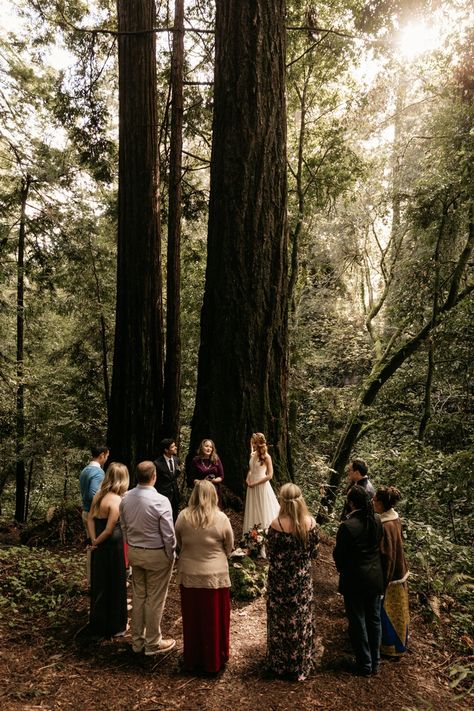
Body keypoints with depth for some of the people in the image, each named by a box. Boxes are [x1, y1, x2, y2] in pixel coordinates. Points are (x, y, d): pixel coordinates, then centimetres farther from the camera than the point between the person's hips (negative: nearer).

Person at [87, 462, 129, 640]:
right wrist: (97, 542, -7)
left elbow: (90, 519, 4)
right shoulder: (116, 500, -23)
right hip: (112, 546, -7)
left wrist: (94, 540, 0)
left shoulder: (98, 495, 0)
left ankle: (97, 625, 36)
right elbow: (109, 529, -22)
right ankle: (114, 627, 25)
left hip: (99, 547, 8)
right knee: (114, 587, 10)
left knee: (99, 584, 20)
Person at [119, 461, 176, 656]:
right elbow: (168, 534, -17)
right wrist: (171, 556, -3)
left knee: (138, 596, 19)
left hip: (134, 552, 6)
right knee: (155, 599, 9)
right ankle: (153, 643, 23)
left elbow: (123, 527, 7)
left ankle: (137, 640, 32)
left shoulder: (126, 498, -5)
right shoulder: (160, 501, -23)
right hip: (156, 554, -6)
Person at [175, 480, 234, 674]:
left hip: (188, 576, 2)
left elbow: (179, 544, 4)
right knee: (214, 620, 14)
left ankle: (192, 660, 34)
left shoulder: (183, 517, -9)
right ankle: (214, 661, 27)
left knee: (192, 619, 18)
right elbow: (229, 548, -1)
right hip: (215, 576, -2)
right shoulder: (221, 519, -14)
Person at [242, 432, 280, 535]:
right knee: (253, 510, 11)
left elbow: (269, 475, -13)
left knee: (263, 509, 3)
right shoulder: (252, 454, 5)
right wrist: (247, 479, 1)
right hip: (252, 486, 6)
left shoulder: (266, 457, -13)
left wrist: (255, 483, -13)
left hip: (262, 485, -6)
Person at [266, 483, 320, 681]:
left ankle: (280, 664, 31)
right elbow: (314, 552, -2)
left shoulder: (276, 525, -22)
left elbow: (270, 554, -11)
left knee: (281, 621, 16)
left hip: (280, 581, -2)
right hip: (303, 579, 2)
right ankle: (301, 666, 32)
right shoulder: (310, 522, -13)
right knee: (302, 621, 18)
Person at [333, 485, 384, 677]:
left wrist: (342, 569, 5)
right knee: (374, 620, 20)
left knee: (358, 623, 12)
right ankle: (375, 663, 34)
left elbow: (339, 555, -14)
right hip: (376, 579, 6)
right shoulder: (378, 520, -9)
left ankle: (364, 665, 26)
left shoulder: (347, 526, -26)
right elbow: (380, 546, 4)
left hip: (354, 581, -5)